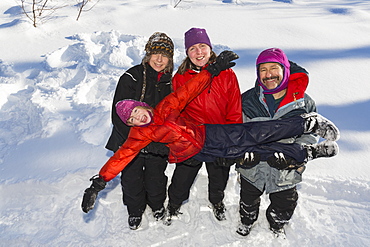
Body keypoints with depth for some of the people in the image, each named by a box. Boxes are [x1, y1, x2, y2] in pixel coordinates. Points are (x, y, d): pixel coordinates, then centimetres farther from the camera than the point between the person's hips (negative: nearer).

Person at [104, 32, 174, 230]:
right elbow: (119, 114, -17)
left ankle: (157, 204, 49)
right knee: (131, 179, 14)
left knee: (156, 177, 19)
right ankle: (135, 210, 42)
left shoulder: (169, 82, -1)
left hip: (158, 145, 3)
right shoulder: (131, 78, -15)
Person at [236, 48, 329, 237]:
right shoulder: (248, 100, -8)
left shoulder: (304, 103, -11)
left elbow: (309, 137, -7)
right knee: (248, 199, 24)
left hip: (285, 172, 0)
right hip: (252, 166, 1)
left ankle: (277, 225, 56)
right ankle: (247, 220, 57)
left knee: (284, 205, 22)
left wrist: (292, 157, -24)